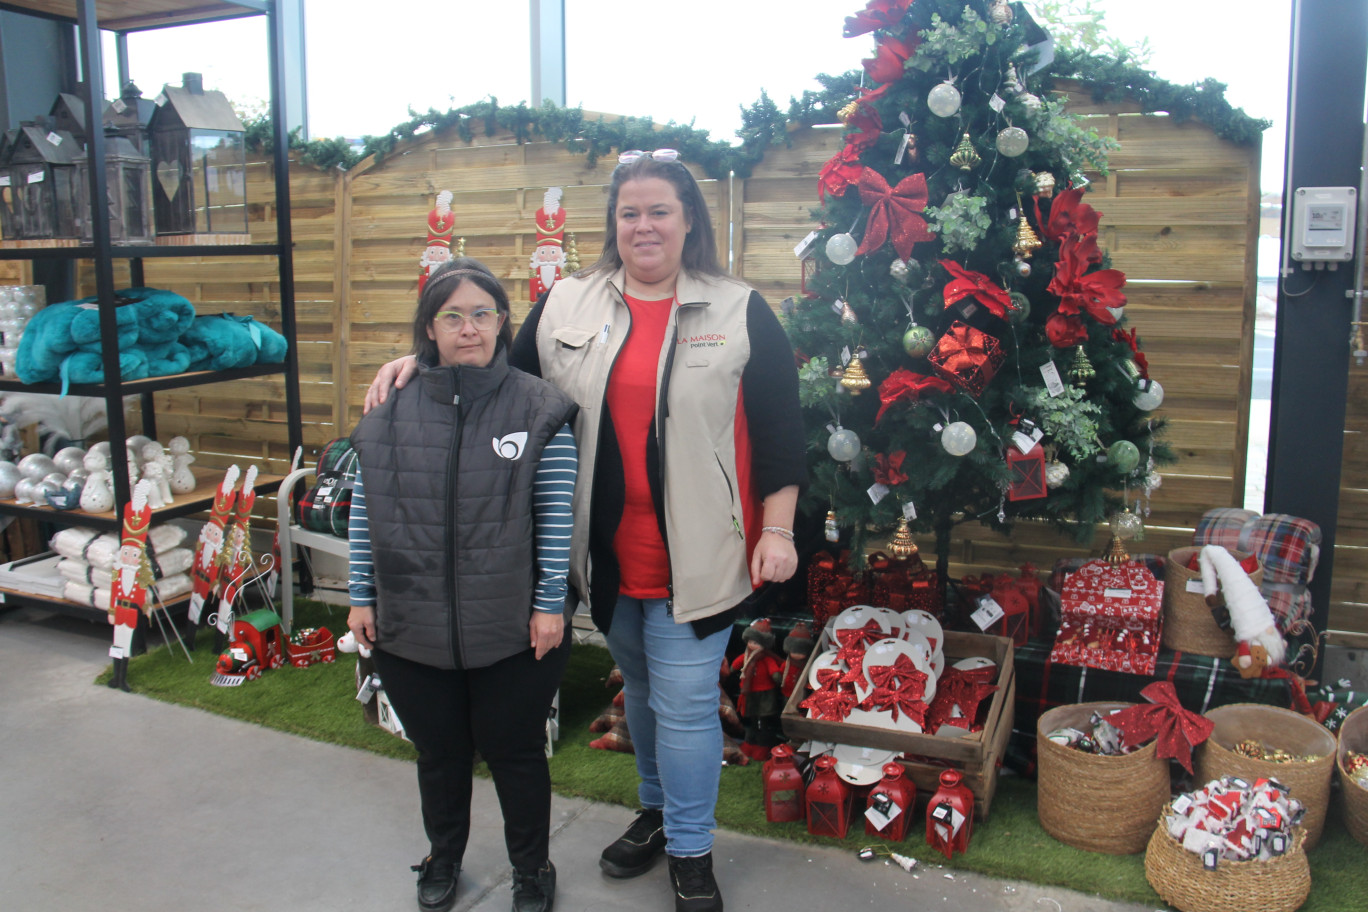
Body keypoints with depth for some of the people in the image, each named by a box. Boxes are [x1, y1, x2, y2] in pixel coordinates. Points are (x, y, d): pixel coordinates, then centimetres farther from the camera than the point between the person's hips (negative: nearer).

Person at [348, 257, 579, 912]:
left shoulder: (539, 409, -7)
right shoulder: (391, 413, 1)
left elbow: (556, 518, -6)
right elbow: (365, 511, 6)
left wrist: (549, 604, -8)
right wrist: (362, 598, 6)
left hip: (511, 630, -2)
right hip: (411, 628, 3)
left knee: (515, 752, 14)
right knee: (439, 752, 21)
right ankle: (443, 859, 46)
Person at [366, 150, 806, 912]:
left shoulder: (740, 312, -2)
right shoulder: (567, 307, 6)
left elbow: (780, 428, -3)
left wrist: (777, 530, -7)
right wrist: (423, 359, 1)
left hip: (694, 554, -3)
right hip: (609, 554, 4)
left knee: (684, 702, 2)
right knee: (641, 689, 21)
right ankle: (657, 811, 44)